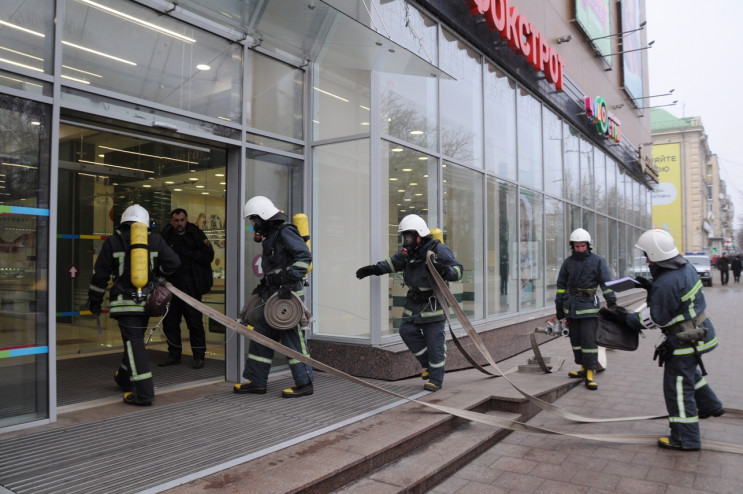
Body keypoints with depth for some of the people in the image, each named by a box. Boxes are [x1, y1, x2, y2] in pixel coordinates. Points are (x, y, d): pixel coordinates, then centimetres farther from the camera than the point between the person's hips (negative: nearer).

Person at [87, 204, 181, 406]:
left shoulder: (112, 242, -1)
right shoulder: (155, 240, 3)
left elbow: (100, 274, 0)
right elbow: (173, 261, -2)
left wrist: (94, 300, 11)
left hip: (125, 301, -3)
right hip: (146, 301, 3)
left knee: (134, 342, -5)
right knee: (135, 339, 20)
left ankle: (143, 393, -9)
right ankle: (124, 377, 39)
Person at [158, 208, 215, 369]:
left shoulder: (196, 234, 0)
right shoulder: (166, 235, 9)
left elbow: (208, 255, -7)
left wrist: (188, 253, -13)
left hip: (191, 285, -4)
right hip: (171, 283, 4)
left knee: (194, 320, -3)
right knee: (169, 320, 10)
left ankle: (199, 356, 8)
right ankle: (174, 355, 24)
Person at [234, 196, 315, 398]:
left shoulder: (285, 232, -10)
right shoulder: (270, 237, 20)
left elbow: (304, 256, -21)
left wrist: (290, 282, -26)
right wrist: (262, 286, 23)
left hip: (289, 295, -10)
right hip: (275, 297, 10)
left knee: (292, 339, -5)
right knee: (261, 335, 12)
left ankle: (304, 384, 4)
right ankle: (257, 381, 22)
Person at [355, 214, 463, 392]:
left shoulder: (438, 250, -14)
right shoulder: (407, 252, 7)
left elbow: (458, 270, -14)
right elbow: (393, 263, 24)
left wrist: (444, 270, -35)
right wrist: (374, 269, 13)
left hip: (433, 303, -7)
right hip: (414, 301, 7)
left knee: (434, 341, -3)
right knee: (407, 330, 0)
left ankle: (435, 379, 9)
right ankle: (428, 363, 19)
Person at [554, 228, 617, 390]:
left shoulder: (597, 261, 1)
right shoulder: (568, 262, 10)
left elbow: (606, 283, 1)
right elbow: (561, 286, 15)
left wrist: (612, 303, -4)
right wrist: (559, 308, 15)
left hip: (588, 305, -4)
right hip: (571, 305, 4)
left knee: (589, 339, -8)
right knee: (575, 338, 8)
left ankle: (590, 372, -3)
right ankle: (583, 368, 20)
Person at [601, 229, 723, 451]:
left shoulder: (666, 283, -30)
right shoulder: (686, 268, -1)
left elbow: (654, 319, -21)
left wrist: (625, 318, -13)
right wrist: (652, 288, 12)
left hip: (685, 341, -10)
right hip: (697, 330, 10)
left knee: (678, 387, 2)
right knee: (689, 372, 33)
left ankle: (685, 439, 13)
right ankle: (710, 406, 52)